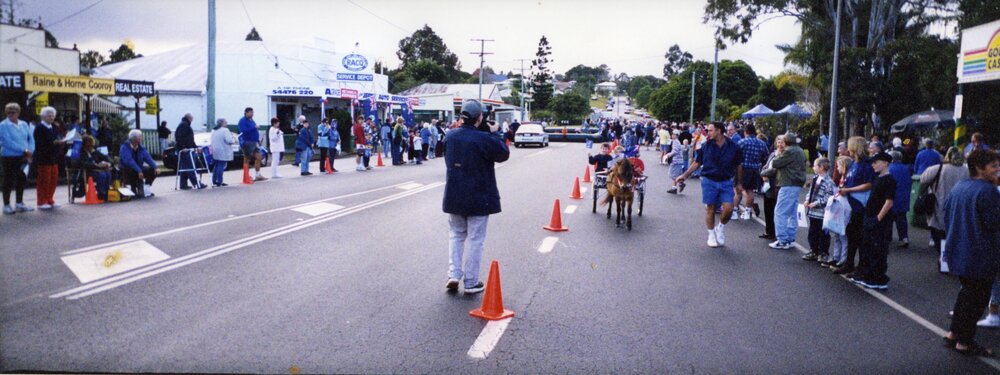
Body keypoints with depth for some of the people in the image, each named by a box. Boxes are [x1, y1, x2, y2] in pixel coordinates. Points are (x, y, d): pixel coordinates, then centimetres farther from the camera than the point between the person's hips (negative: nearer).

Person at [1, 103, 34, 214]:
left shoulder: (24, 124, 9)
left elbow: (31, 138, 8)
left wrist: (30, 151, -9)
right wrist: (24, 150, -18)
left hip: (23, 157, 5)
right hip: (9, 157, -5)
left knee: (22, 180, 11)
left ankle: (19, 204, 23)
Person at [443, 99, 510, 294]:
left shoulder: (450, 136, -1)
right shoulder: (484, 139, -18)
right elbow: (503, 154, -5)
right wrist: (494, 134, 4)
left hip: (454, 196, 5)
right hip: (479, 198, -4)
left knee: (456, 235, 19)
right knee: (476, 238, 6)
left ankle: (454, 274, 8)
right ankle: (471, 282, 11)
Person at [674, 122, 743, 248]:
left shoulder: (733, 147, -2)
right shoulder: (706, 146, -1)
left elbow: (738, 166, 7)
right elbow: (697, 163, 6)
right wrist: (685, 175, 1)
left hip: (726, 182, 0)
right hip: (709, 181, 0)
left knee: (728, 208, -10)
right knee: (710, 209, 4)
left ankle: (720, 227, 19)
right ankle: (711, 235, 20)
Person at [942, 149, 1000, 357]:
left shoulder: (958, 187, 8)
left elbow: (947, 217, 14)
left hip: (958, 251, 9)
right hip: (980, 256, -9)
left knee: (967, 291, 22)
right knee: (977, 297, 3)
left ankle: (954, 333, 27)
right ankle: (965, 342, 10)